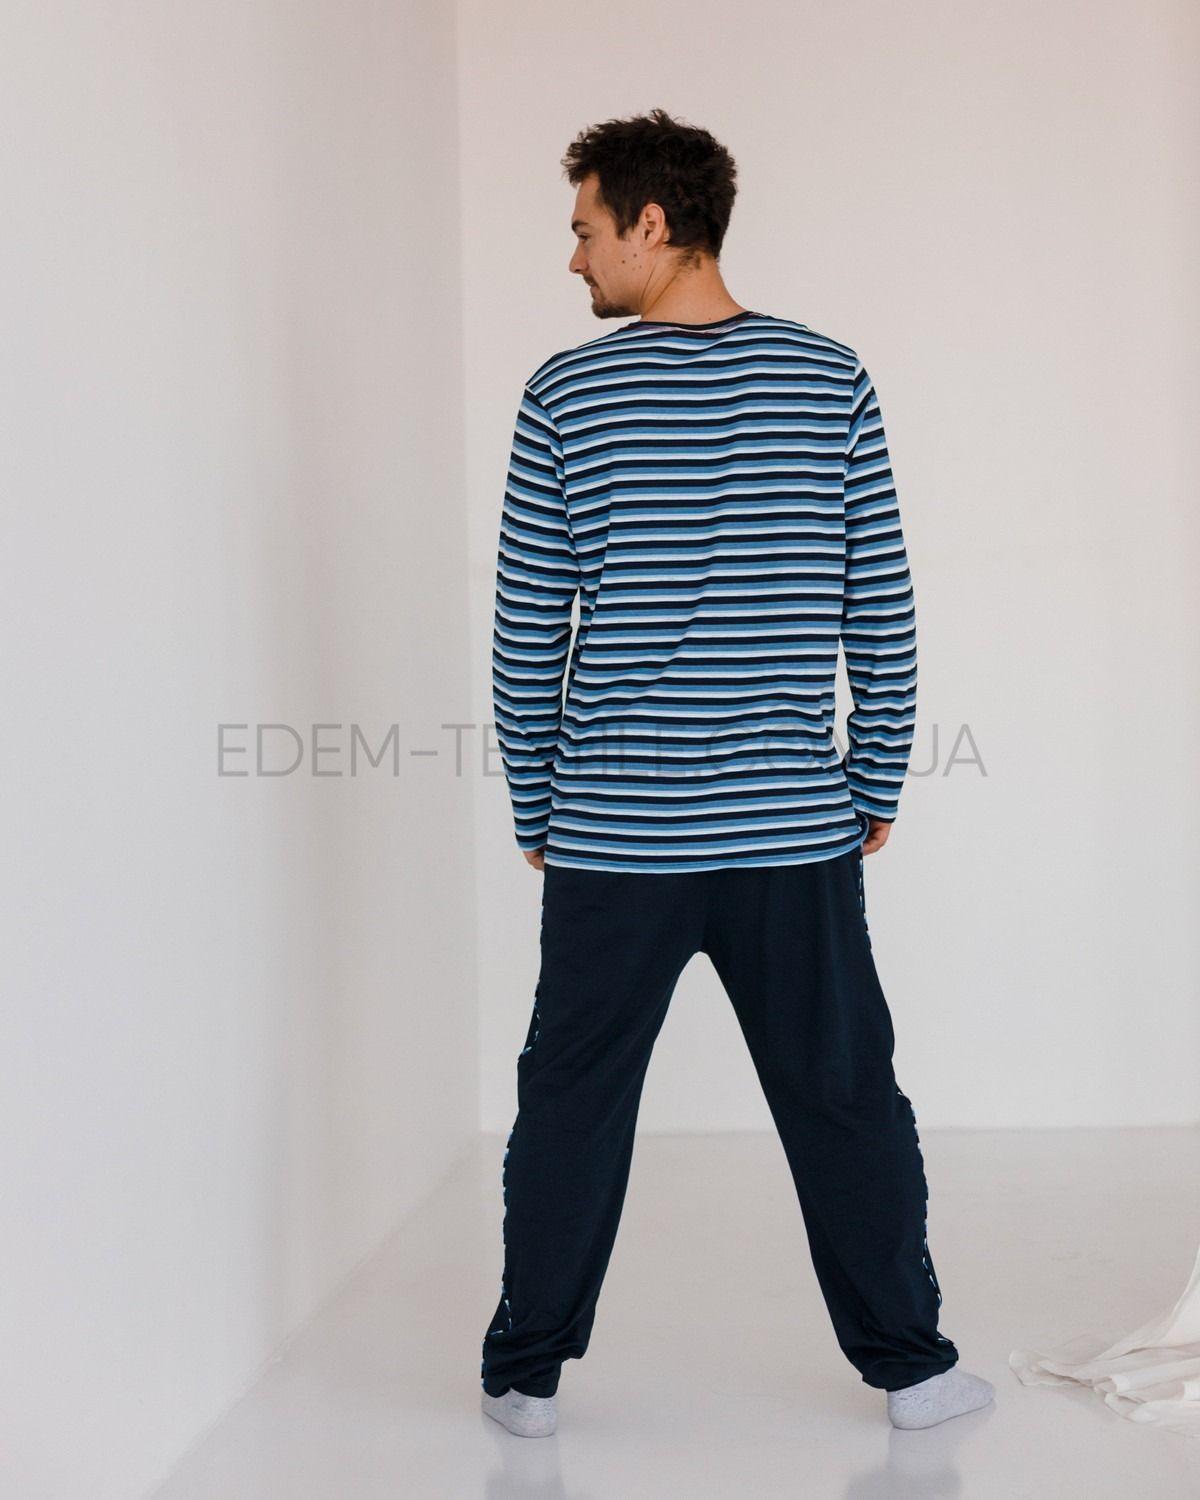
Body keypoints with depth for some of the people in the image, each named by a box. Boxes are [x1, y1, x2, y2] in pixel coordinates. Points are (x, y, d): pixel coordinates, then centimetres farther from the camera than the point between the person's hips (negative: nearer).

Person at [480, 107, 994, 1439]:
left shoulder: (566, 395, -4)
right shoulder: (830, 380, 1)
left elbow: (526, 630, -1)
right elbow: (883, 614, 3)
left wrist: (534, 808, 10)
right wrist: (877, 786, 13)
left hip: (609, 833, -1)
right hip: (795, 833, 1)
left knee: (572, 1102, 12)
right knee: (846, 1099, 12)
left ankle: (527, 1373, 22)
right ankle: (909, 1365, 22)